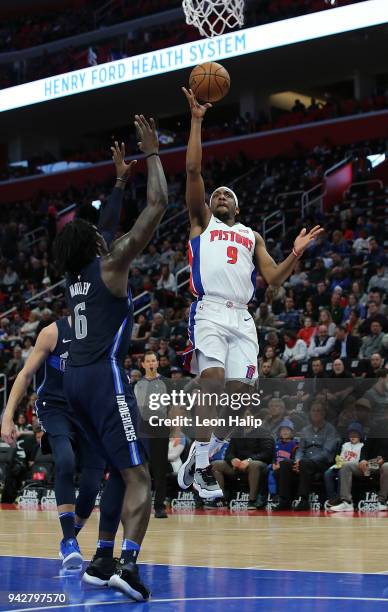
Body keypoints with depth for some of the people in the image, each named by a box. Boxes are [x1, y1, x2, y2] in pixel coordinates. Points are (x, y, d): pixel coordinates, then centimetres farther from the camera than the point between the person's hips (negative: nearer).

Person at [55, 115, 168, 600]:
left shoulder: (73, 275, 16)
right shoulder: (111, 265, -4)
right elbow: (157, 206, -8)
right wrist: (152, 154, 1)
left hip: (75, 379, 8)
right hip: (104, 376, -8)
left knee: (120, 469, 19)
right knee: (138, 477, -13)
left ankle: (102, 558, 18)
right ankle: (128, 563, -30)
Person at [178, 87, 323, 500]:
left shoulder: (252, 237, 28)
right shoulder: (201, 221, 20)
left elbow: (274, 279, 18)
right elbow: (193, 170, 9)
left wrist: (296, 254, 1)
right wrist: (197, 120, 6)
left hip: (242, 318, 4)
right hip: (209, 311, -4)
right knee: (212, 381, -23)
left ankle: (198, 456, 11)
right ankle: (202, 466, -15)